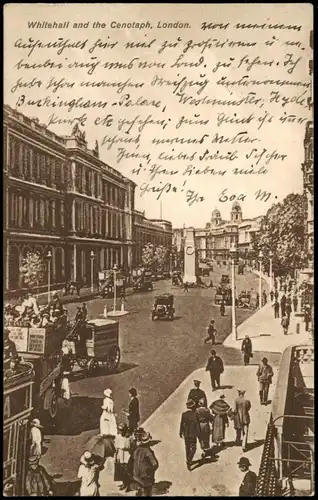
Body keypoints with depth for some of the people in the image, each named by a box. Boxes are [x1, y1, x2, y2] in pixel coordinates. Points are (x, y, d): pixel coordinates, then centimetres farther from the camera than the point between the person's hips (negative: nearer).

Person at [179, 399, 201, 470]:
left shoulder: (183, 414, -8)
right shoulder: (194, 414, -20)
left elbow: (181, 424, 0)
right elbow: (197, 425, -15)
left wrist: (180, 433, 13)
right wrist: (199, 434, -4)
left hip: (185, 434, 5)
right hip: (192, 434, -5)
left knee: (187, 448, 20)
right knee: (193, 448, 7)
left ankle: (188, 461, 33)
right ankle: (188, 462, -6)